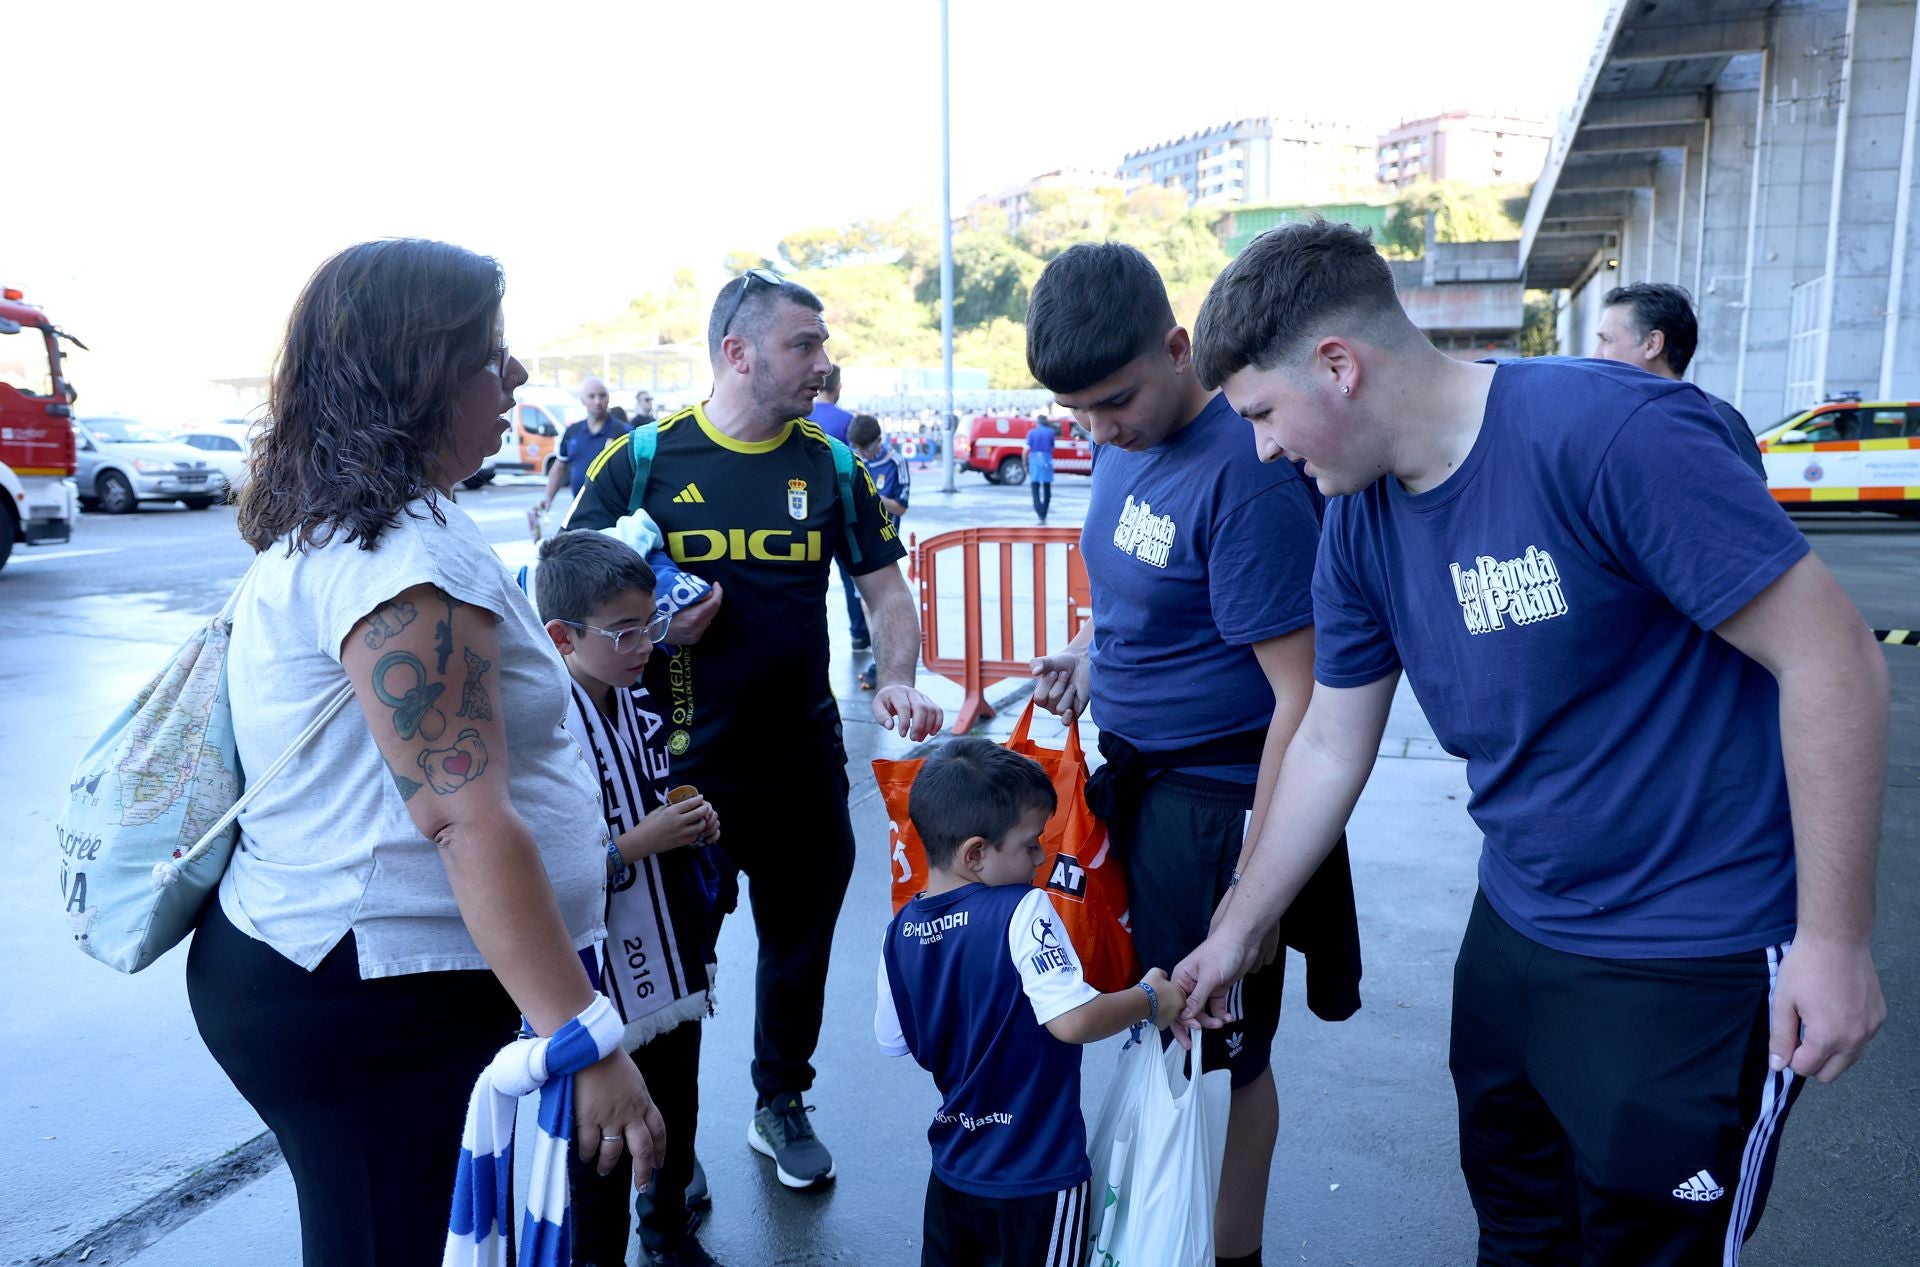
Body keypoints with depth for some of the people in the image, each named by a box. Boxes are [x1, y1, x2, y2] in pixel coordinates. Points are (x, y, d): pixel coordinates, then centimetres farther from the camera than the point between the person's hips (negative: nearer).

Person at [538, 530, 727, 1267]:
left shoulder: (640, 704, 2)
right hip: (601, 985, -7)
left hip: (674, 968, 8)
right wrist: (637, 844, -23)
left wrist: (692, 822, -2)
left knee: (676, 1116, 25)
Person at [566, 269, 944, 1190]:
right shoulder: (641, 460, -6)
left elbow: (886, 591, 5)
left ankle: (782, 1105, 42)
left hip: (805, 761, 3)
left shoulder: (831, 466, 2)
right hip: (681, 763, -3)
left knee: (800, 942, 18)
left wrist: (896, 679, -13)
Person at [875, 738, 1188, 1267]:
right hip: (1036, 1175, -5)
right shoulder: (1023, 912, -24)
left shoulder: (901, 930, -5)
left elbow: (893, 1041, 6)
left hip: (953, 1164, 5)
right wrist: (1150, 999, -16)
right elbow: (1071, 1020, -32)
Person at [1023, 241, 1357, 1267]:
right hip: (1134, 777, 8)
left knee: (1222, 1053, 8)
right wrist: (1090, 658, 2)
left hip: (1218, 798, -8)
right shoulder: (1120, 445, 4)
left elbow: (1301, 697, -23)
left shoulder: (1246, 475, -22)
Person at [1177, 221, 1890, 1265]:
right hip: (1515, 930, 7)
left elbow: (1831, 659, -20)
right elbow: (1328, 746, 6)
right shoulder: (1360, 521, -2)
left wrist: (1834, 938, -18)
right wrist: (1236, 934, 11)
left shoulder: (1605, 431, -25)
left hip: (1689, 962, -6)